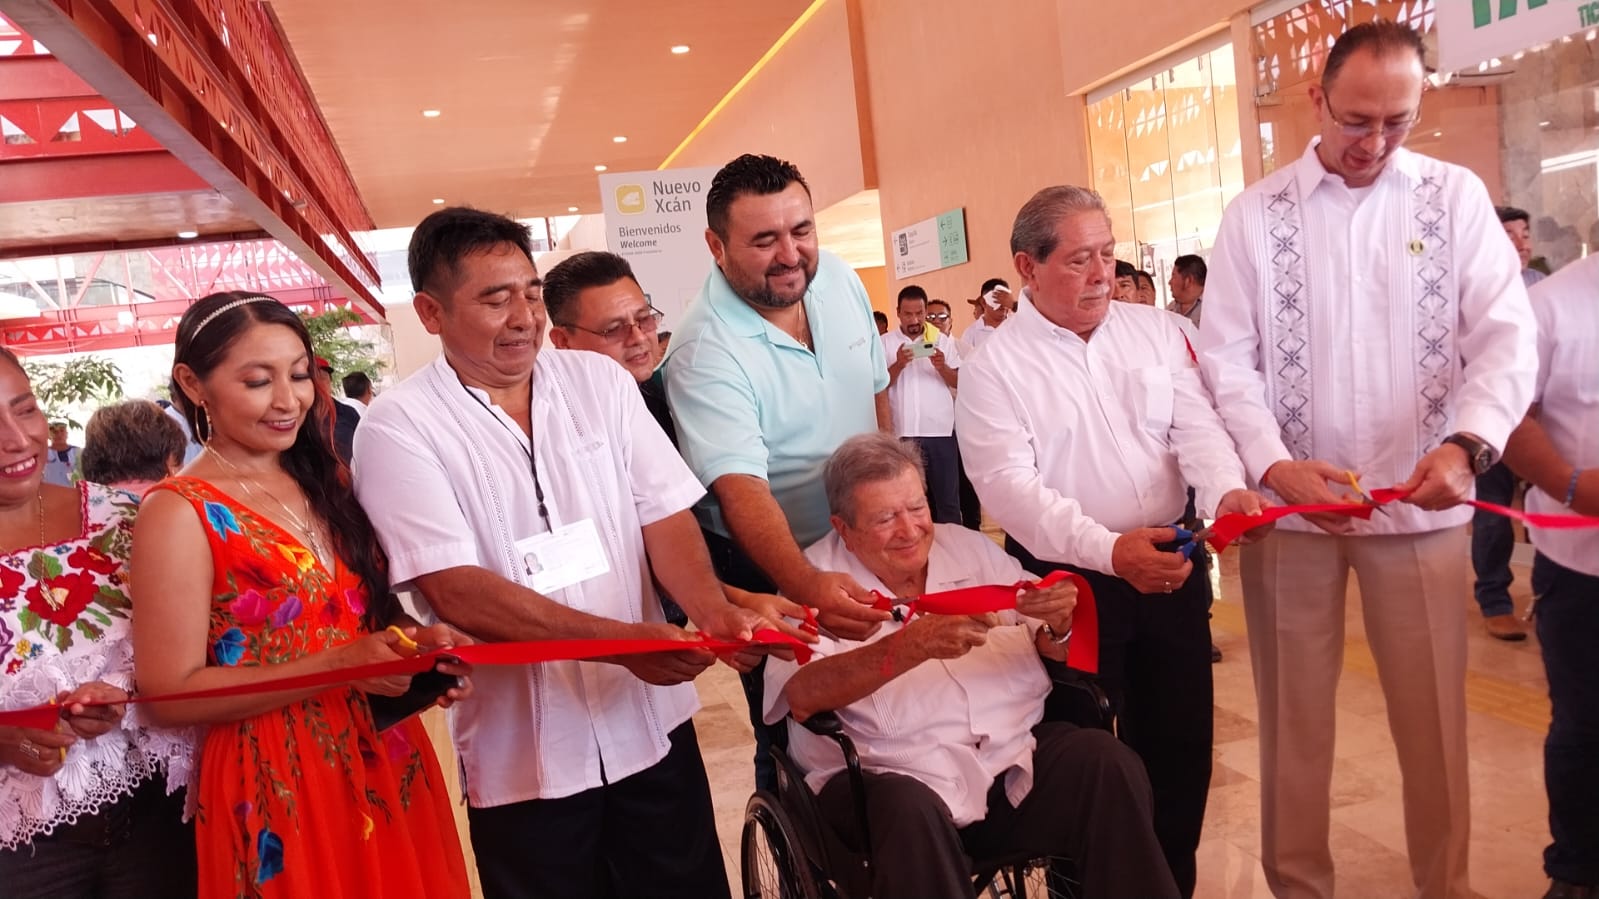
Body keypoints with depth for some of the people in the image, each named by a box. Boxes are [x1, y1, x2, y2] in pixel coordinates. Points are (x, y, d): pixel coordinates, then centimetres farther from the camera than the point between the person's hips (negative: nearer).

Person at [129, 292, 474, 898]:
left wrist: (416, 648, -8)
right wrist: (342, 663, -24)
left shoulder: (327, 480, 6)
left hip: (387, 765, 6)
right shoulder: (179, 514, -12)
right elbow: (171, 695, -16)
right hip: (278, 787, -6)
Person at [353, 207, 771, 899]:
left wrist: (712, 610, -21)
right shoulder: (399, 425, -9)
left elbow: (664, 514, -1)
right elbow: (455, 589, -18)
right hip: (523, 751, -3)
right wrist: (623, 639, -26)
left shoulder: (600, 380, 3)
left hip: (651, 720, 4)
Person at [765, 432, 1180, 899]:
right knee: (910, 812, -35)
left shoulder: (970, 546, 12)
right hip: (893, 777, -4)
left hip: (1016, 755, 4)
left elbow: (1053, 649, 12)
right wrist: (914, 644, -30)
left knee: (1106, 760, -21)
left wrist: (1059, 624, -13)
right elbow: (801, 695, -18)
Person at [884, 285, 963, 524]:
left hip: (940, 431, 1)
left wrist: (942, 367, -16)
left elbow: (959, 382, 4)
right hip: (902, 432, 0)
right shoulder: (885, 342, 4)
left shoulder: (943, 340, 8)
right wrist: (898, 365, -18)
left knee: (947, 497, 4)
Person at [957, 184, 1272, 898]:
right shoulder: (994, 368, -8)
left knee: (1180, 742, 15)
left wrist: (1224, 492, -23)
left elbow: (1198, 427, -1)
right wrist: (1108, 550, -31)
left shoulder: (1157, 330, 5)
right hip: (1065, 584, -4)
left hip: (1170, 571, 4)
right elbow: (1011, 487, -18)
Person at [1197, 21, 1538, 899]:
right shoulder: (1256, 212, 1)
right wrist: (1273, 464, -19)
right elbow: (1225, 356, -4)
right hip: (1287, 502, 0)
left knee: (1432, 710, 12)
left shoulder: (1456, 196, 3)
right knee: (1293, 711, 11)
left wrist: (1466, 444, -24)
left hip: (1420, 502, 1)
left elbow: (1506, 334, -5)